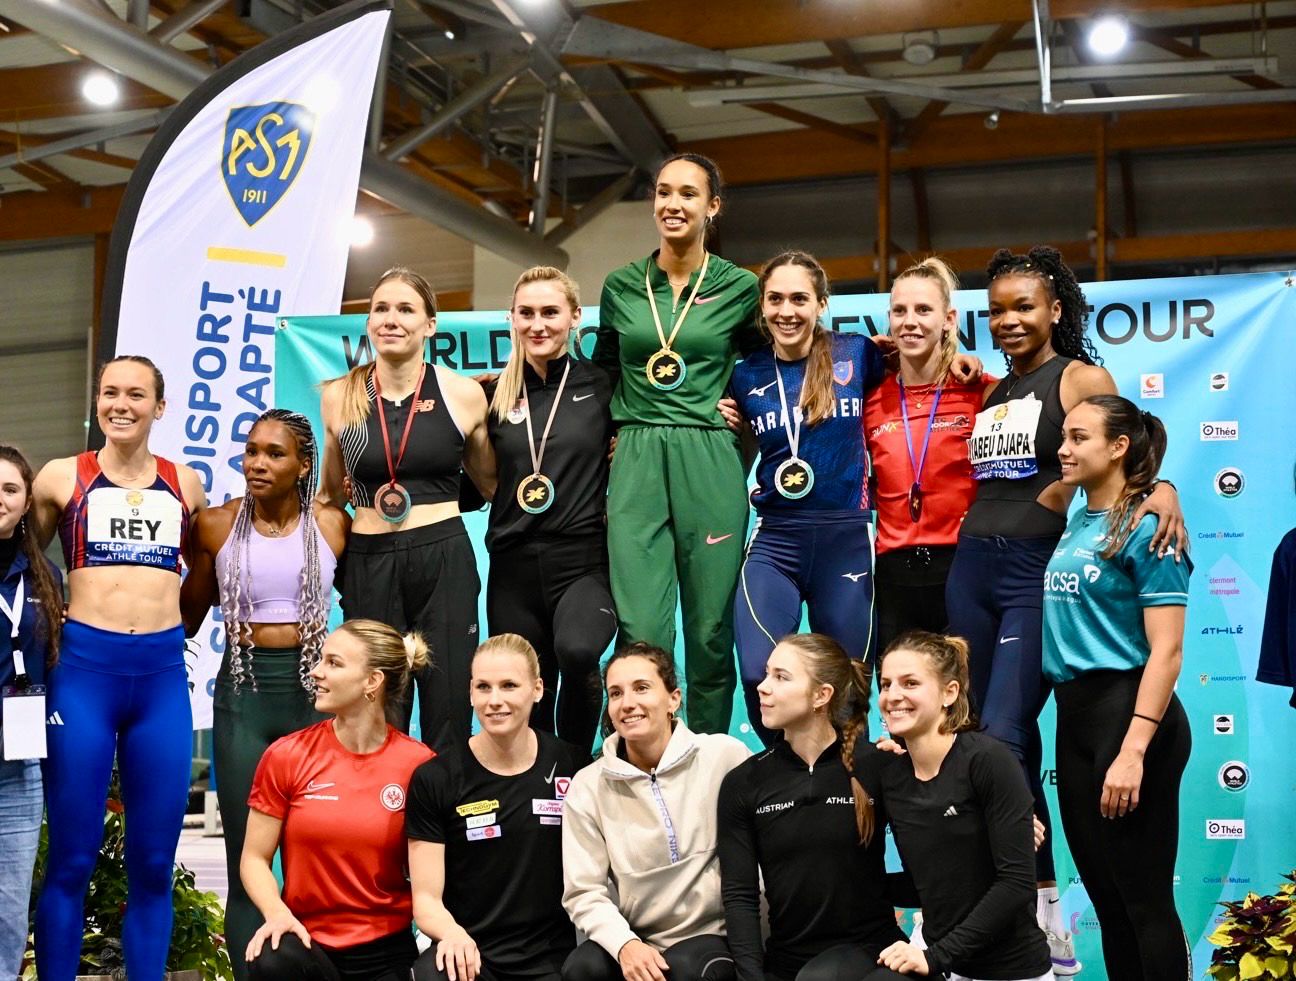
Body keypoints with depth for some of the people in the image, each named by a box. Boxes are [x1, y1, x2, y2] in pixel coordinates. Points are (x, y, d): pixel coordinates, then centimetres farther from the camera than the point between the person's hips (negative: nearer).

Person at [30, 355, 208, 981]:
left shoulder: (186, 485, 11)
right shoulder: (62, 478, 5)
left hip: (163, 672, 2)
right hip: (83, 666, -2)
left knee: (154, 861, 4)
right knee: (72, 858, 0)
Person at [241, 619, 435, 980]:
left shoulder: (419, 764, -4)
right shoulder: (286, 756, -2)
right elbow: (255, 857, 2)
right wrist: (277, 913, -17)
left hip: (387, 951, -1)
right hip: (308, 942, 1)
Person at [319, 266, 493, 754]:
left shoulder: (463, 393, 0)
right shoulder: (339, 397, 4)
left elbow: (491, 484, 16)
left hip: (444, 561, -1)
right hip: (369, 565, 1)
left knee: (448, 715, 2)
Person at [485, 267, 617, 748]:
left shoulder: (601, 387, 2)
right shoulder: (494, 395, 9)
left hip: (584, 559, -3)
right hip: (514, 566, 3)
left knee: (576, 652, -31)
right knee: (526, 703, 7)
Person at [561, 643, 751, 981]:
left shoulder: (725, 757, -7)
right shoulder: (588, 788, 0)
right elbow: (584, 891, -1)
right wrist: (624, 944, -19)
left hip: (719, 934, -2)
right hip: (638, 939, 2)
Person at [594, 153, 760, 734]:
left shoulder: (739, 288, 4)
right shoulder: (621, 287, 9)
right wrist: (616, 428, 12)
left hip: (711, 467, -1)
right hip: (636, 468, 1)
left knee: (711, 631, 4)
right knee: (640, 632, -7)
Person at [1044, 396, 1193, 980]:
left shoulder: (1145, 527, -11)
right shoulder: (1075, 526, 11)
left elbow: (1166, 652, -17)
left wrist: (1132, 752, -22)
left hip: (1128, 712, -8)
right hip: (1074, 717, 8)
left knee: (1143, 897, -2)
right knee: (1104, 893, 14)